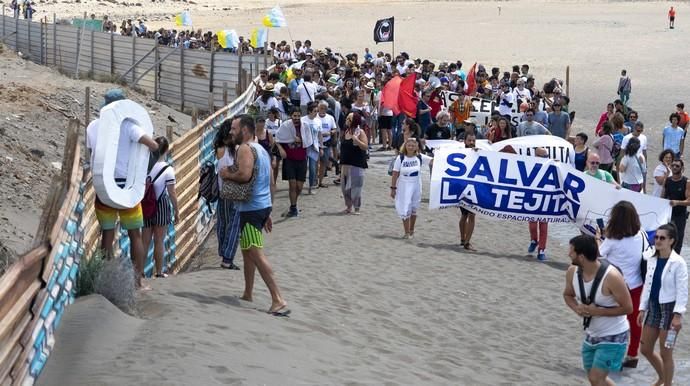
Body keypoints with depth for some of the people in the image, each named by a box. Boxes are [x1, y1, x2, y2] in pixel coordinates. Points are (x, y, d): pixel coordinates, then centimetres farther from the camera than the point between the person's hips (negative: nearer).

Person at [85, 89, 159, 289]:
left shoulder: (93, 127, 2)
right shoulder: (127, 126, -9)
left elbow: (92, 154, 11)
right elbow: (154, 145, -16)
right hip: (125, 186, -2)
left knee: (107, 235, 8)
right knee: (135, 235, 9)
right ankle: (139, 279, 10)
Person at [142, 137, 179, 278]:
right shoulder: (168, 169, -12)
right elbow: (172, 194, -9)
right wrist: (176, 211, 2)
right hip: (161, 205, -3)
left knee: (145, 240, 10)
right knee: (159, 240, 6)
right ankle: (159, 271, 12)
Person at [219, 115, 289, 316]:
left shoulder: (245, 149, -11)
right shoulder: (261, 149, 19)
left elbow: (244, 174, -29)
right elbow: (269, 184, 22)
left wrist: (227, 174, -10)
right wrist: (267, 214, 25)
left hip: (251, 207, -10)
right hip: (264, 205, 10)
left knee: (255, 252, -14)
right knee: (247, 250, 21)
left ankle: (278, 300, -21)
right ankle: (247, 294, 30)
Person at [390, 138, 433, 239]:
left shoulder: (420, 157, -3)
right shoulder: (400, 158, -8)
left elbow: (433, 161, -11)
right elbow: (395, 174, -6)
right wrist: (393, 188, -7)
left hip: (416, 187, 2)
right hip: (403, 187, -2)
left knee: (414, 209, 13)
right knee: (405, 210, -1)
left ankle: (411, 230, 30)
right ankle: (407, 233, 8)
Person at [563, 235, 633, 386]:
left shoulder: (611, 277, -28)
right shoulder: (573, 272, -9)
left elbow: (627, 308, -21)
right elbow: (568, 295, 10)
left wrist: (597, 311, -26)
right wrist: (577, 308, -12)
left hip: (613, 337, -7)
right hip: (591, 334, 7)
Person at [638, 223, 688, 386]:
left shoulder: (678, 263, -15)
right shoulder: (652, 260, 5)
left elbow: (682, 291, -16)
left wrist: (678, 315, -21)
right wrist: (642, 309, 9)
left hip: (669, 308, -7)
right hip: (653, 307, 7)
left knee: (665, 354, 2)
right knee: (646, 349, 14)